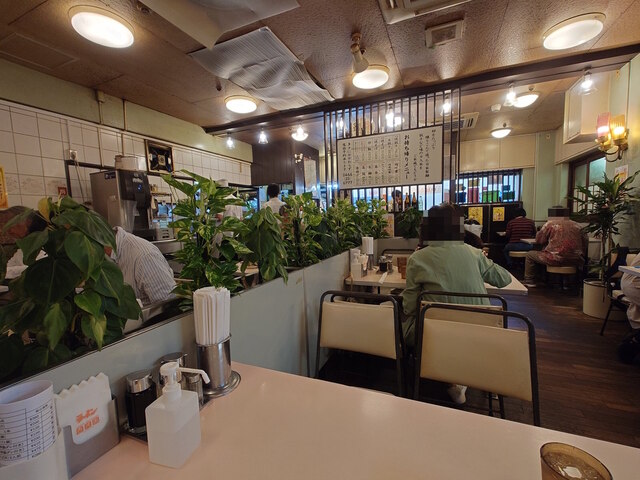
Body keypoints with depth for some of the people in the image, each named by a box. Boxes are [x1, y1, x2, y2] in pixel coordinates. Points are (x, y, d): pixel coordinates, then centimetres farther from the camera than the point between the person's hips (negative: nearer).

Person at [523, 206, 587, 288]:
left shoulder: (550, 224, -2)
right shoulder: (576, 225, 13)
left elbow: (539, 240, 2)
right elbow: (584, 243, 15)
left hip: (557, 259, -6)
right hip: (576, 261, 6)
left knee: (530, 255, 13)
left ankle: (529, 281, 14)